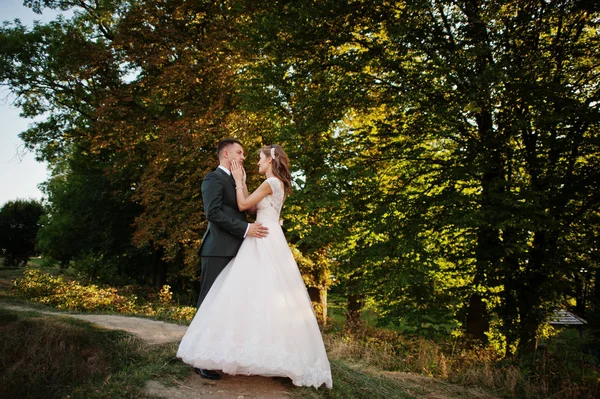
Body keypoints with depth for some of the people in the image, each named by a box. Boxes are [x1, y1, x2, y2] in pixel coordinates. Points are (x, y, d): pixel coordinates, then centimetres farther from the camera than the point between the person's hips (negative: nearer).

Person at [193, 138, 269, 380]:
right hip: (218, 250, -9)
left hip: (233, 251, 9)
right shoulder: (213, 178, -5)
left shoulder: (236, 181, 22)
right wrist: (245, 229, -19)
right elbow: (213, 212, -18)